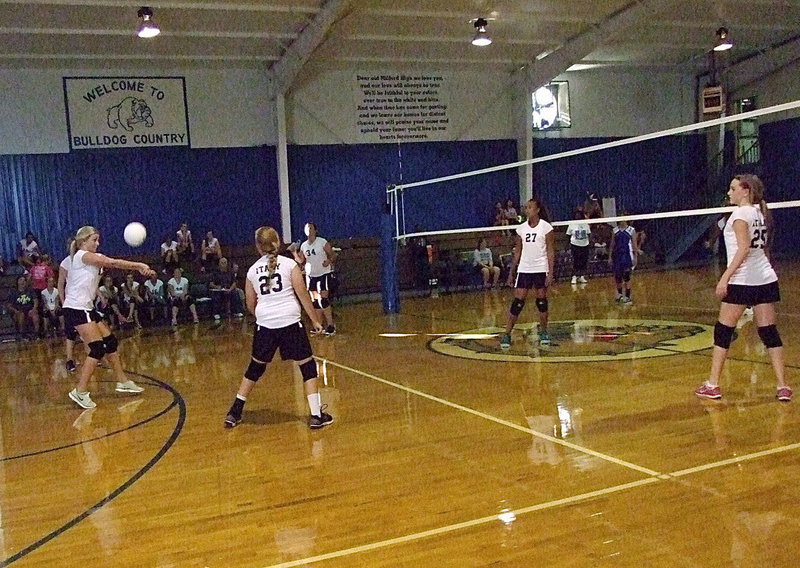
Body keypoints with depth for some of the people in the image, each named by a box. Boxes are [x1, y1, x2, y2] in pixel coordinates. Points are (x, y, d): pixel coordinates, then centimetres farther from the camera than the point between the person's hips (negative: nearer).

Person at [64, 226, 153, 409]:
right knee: (98, 348, -14)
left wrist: (139, 267, -13)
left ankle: (122, 382, 23)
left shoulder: (94, 257, 16)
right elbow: (112, 262, -20)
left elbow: (113, 264, 2)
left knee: (110, 342, 13)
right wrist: (139, 265, -19)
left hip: (86, 308, 10)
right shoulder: (82, 255, -11)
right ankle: (80, 392, -11)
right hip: (76, 309, -10)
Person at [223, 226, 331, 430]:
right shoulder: (289, 264, 2)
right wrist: (315, 319, 6)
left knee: (255, 368, 20)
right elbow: (303, 295, -2)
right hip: (290, 322, -3)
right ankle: (316, 415, 4)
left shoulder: (253, 270, 10)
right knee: (308, 366, 9)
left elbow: (250, 306, 15)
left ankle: (234, 413, 25)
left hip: (265, 325, 3)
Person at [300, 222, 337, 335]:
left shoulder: (322, 242, -8)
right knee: (316, 302, 9)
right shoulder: (304, 245, 7)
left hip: (324, 274, -5)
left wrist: (329, 261, -26)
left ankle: (331, 325, -4)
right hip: (311, 276, 6)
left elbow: (333, 255, -6)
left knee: (323, 300, -12)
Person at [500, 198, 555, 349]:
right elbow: (517, 253, 12)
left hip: (541, 270, -3)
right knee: (518, 301, -3)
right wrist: (511, 273, 8)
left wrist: (550, 273, -13)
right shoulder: (521, 228, 7)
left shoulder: (546, 227, -4)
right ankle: (507, 334, -3)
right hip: (524, 269, 3)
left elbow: (550, 252, -5)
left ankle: (543, 332, 18)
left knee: (542, 300, 3)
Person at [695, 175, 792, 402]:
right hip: (766, 279, 8)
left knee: (723, 330, 2)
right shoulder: (760, 212, 14)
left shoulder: (741, 213, -9)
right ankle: (783, 387, 5)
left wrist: (725, 277, -20)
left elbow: (744, 248, -19)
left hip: (742, 280, -8)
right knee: (769, 331, 7)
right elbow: (764, 248, 17)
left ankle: (712, 385, 6)